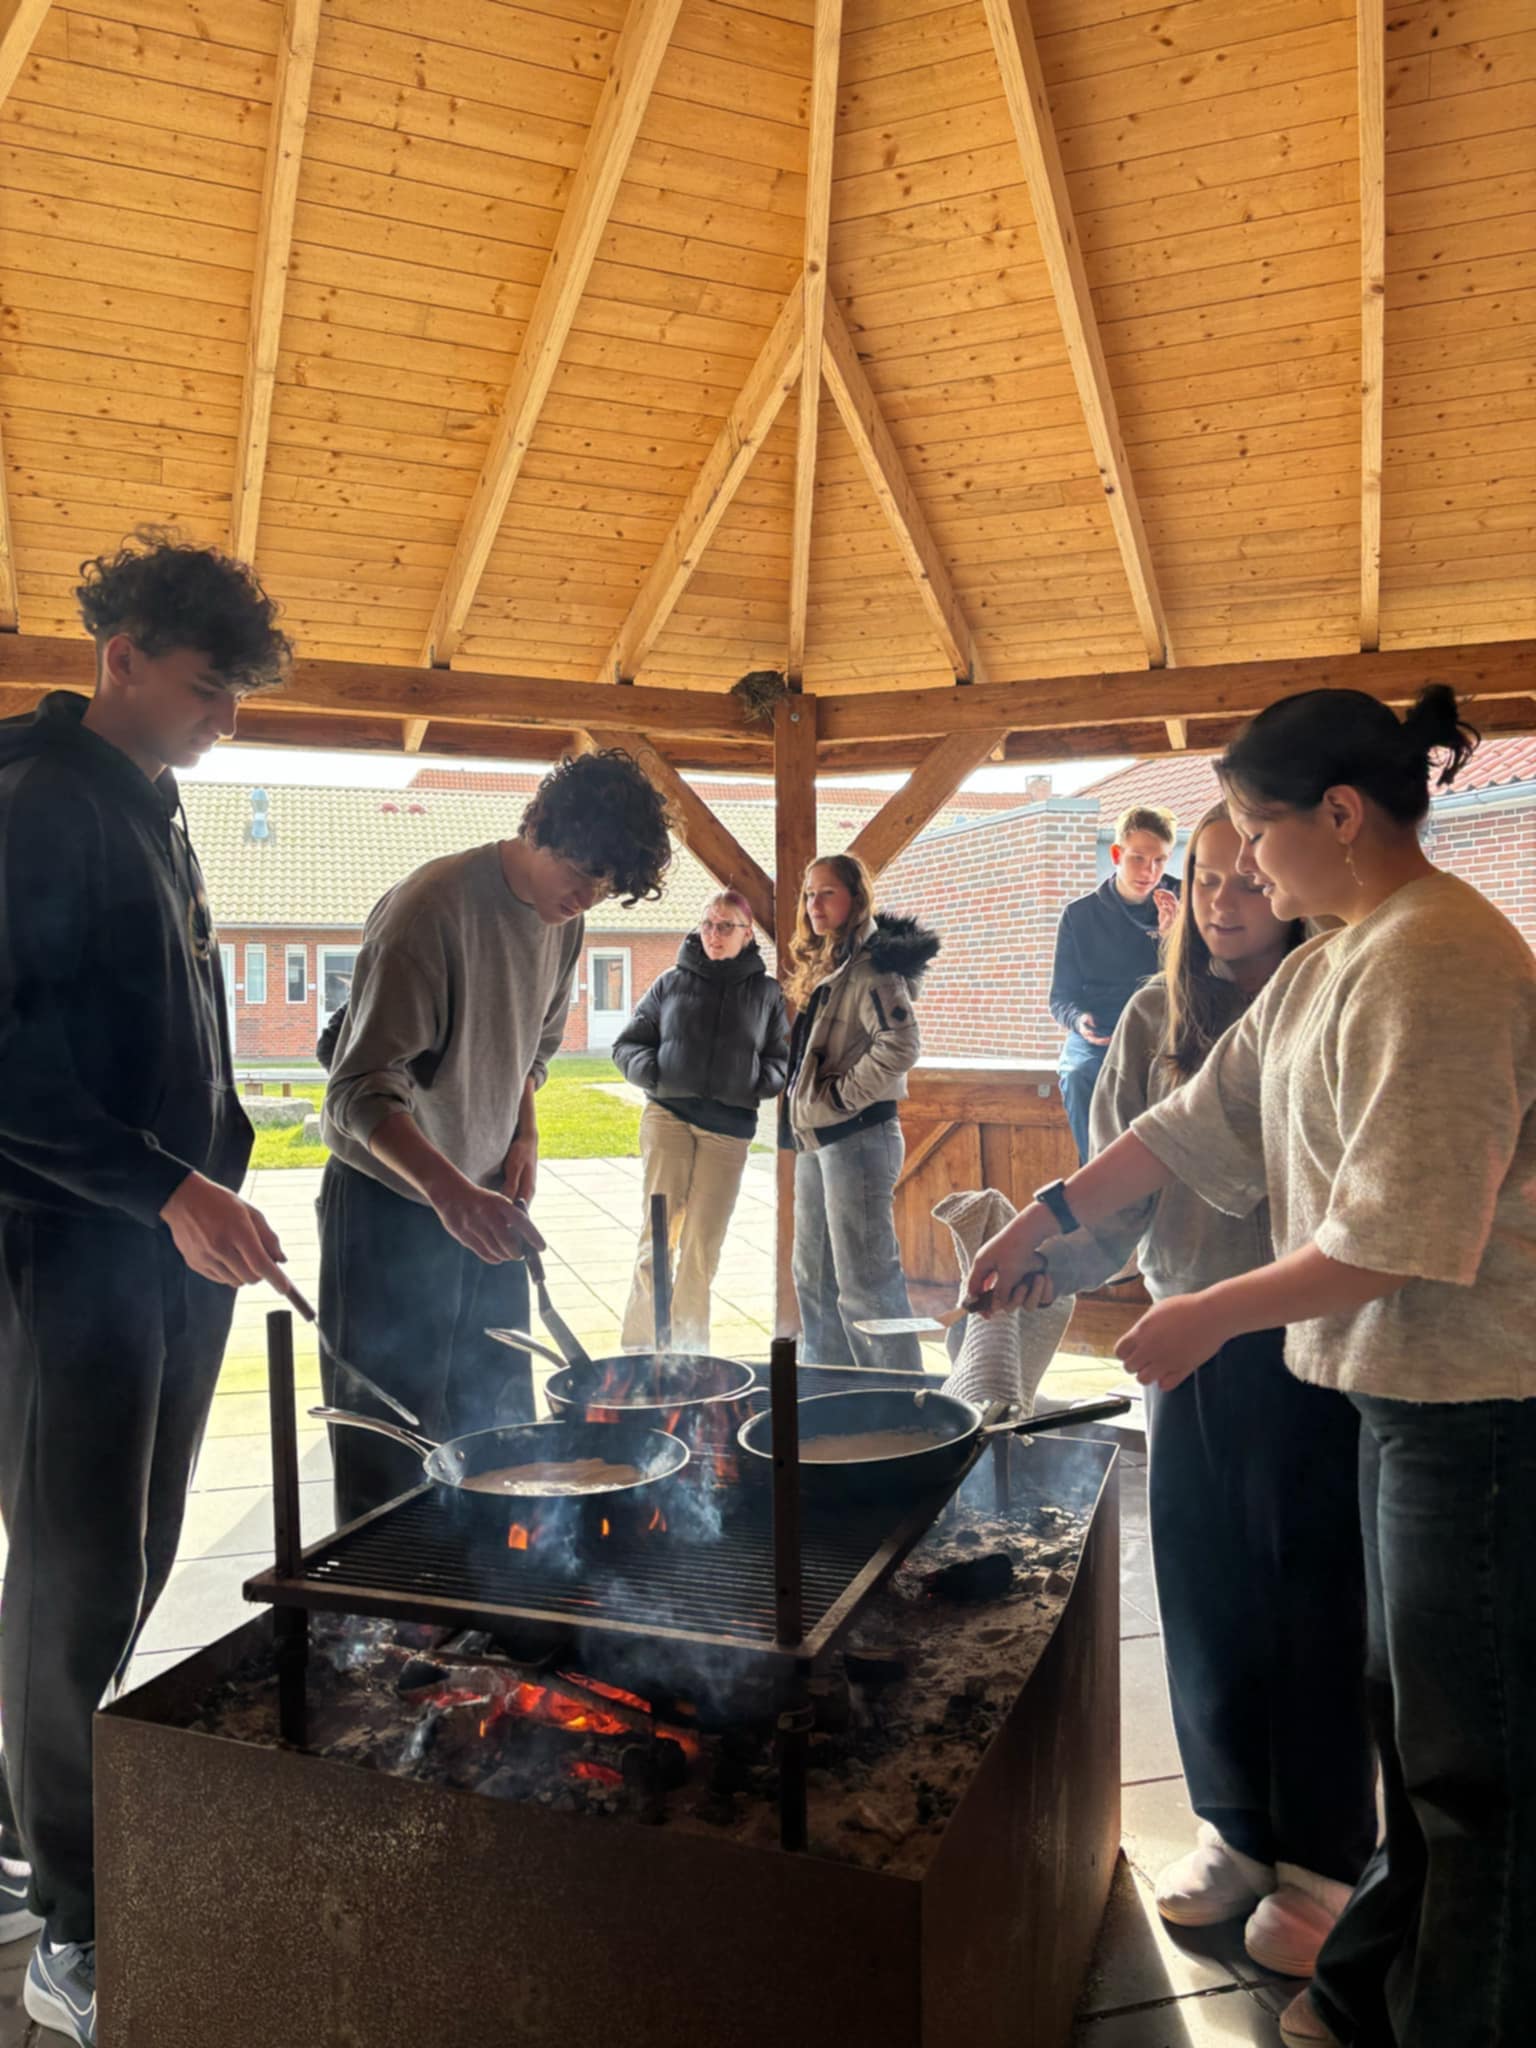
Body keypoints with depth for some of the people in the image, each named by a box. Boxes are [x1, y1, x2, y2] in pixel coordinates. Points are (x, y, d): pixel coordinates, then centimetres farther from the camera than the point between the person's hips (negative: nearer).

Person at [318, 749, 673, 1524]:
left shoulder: (563, 920, 2)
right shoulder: (433, 906, -22)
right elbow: (360, 1089, -27)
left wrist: (524, 1136, 1)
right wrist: (449, 1192, -41)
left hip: (484, 1205, 7)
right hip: (391, 1204, -7)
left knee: (499, 1432, 15)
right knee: (389, 1459, 1)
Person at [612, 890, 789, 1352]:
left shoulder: (765, 991, 8)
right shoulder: (672, 982, 7)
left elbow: (783, 1057, 13)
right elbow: (627, 1044, 10)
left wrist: (761, 1081, -8)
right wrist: (651, 1071, -9)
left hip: (729, 1129, 1)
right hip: (668, 1116, -1)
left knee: (703, 1244, 6)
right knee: (657, 1228, -8)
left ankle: (690, 1346, 18)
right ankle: (638, 1343, -1)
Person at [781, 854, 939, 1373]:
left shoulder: (871, 964, -12)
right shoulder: (826, 966, 17)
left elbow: (900, 1046, -25)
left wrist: (840, 1095, -17)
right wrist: (802, 1105, 10)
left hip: (857, 1135, -10)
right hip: (817, 1138, 10)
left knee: (863, 1282, -7)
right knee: (814, 1278, 16)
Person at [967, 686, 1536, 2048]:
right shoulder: (1336, 958, 12)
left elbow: (1403, 1236, -23)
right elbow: (1202, 1120, 15)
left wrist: (1212, 1316, -14)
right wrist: (1052, 1214, 11)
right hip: (1402, 1382, 10)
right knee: (1410, 1717, 22)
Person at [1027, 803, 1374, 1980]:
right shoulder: (1157, 1018, 3)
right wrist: (1053, 1266, -12)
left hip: (1309, 1347, -3)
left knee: (1312, 1605, 8)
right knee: (1205, 1598, 13)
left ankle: (1323, 1859, 28)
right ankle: (1235, 1827, 35)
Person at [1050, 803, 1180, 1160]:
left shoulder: (1176, 910, 8)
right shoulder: (1079, 915, 7)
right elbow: (1061, 997, 9)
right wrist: (1079, 1020, -15)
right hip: (1093, 1044, 1)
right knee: (1078, 1076, -31)